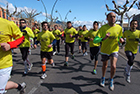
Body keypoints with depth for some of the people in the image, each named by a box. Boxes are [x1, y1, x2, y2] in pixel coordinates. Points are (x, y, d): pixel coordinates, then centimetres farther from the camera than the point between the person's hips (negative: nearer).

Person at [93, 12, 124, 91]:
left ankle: (111, 80, 16)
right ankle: (103, 78, 46)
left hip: (114, 50, 1)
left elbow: (120, 38, 8)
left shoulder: (119, 28, -8)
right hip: (105, 50, 0)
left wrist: (121, 40, -15)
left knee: (113, 66, -16)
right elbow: (95, 40, -24)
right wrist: (103, 39, -42)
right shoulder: (103, 28, -16)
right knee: (105, 65, 17)